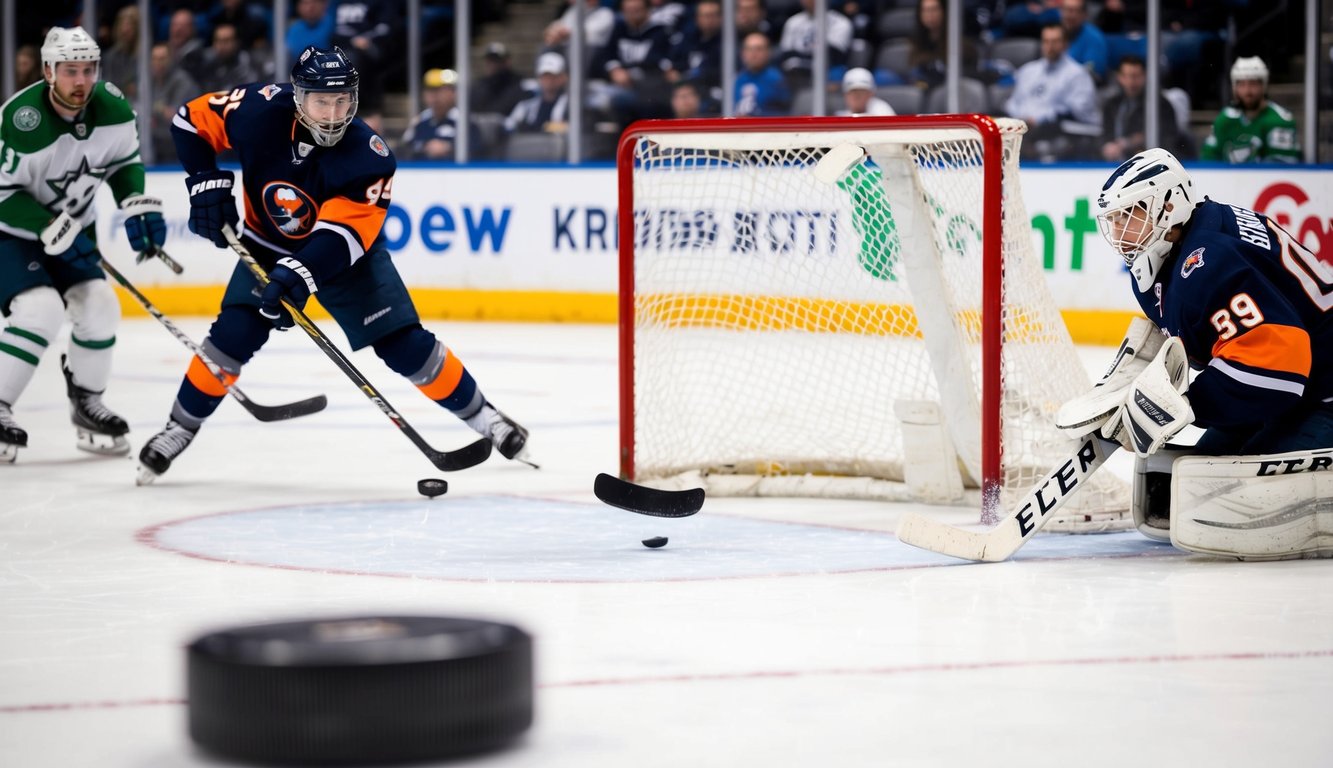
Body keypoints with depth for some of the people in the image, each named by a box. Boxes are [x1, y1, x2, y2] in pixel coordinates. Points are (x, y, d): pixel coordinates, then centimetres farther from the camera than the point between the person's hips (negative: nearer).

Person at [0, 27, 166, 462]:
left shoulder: (112, 108, -12)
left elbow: (125, 161, 6)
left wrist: (137, 204, -10)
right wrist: (54, 230, -28)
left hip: (72, 227, 6)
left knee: (98, 305, -6)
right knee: (40, 309, -24)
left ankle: (86, 402, 16)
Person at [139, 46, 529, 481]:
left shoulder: (367, 157, -30)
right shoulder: (261, 112, -25)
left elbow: (342, 235, -36)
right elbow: (192, 120, -9)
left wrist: (300, 272, -51)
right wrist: (206, 182, -19)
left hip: (348, 254, -1)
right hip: (268, 246, 1)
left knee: (404, 345, -8)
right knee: (234, 334, -17)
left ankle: (480, 415, 10)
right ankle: (181, 427, 1)